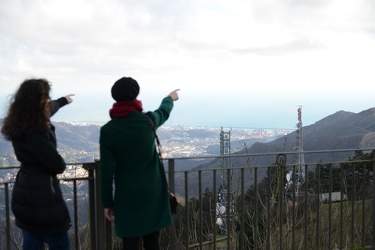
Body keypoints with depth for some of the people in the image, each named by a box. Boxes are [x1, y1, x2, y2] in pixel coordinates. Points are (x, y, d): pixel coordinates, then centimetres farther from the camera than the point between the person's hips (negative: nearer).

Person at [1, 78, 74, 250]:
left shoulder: (21, 123, 5)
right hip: (41, 194, -10)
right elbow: (57, 165, -24)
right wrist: (61, 164, 2)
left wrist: (63, 101, 46)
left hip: (26, 192, 10)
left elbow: (49, 108, 27)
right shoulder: (34, 131, -25)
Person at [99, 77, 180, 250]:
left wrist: (107, 202, 2)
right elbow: (164, 112, 21)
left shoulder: (108, 130, -10)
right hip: (152, 193, 2)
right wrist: (170, 98, 44)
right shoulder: (148, 120, -4)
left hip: (127, 196, -2)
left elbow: (106, 170, -8)